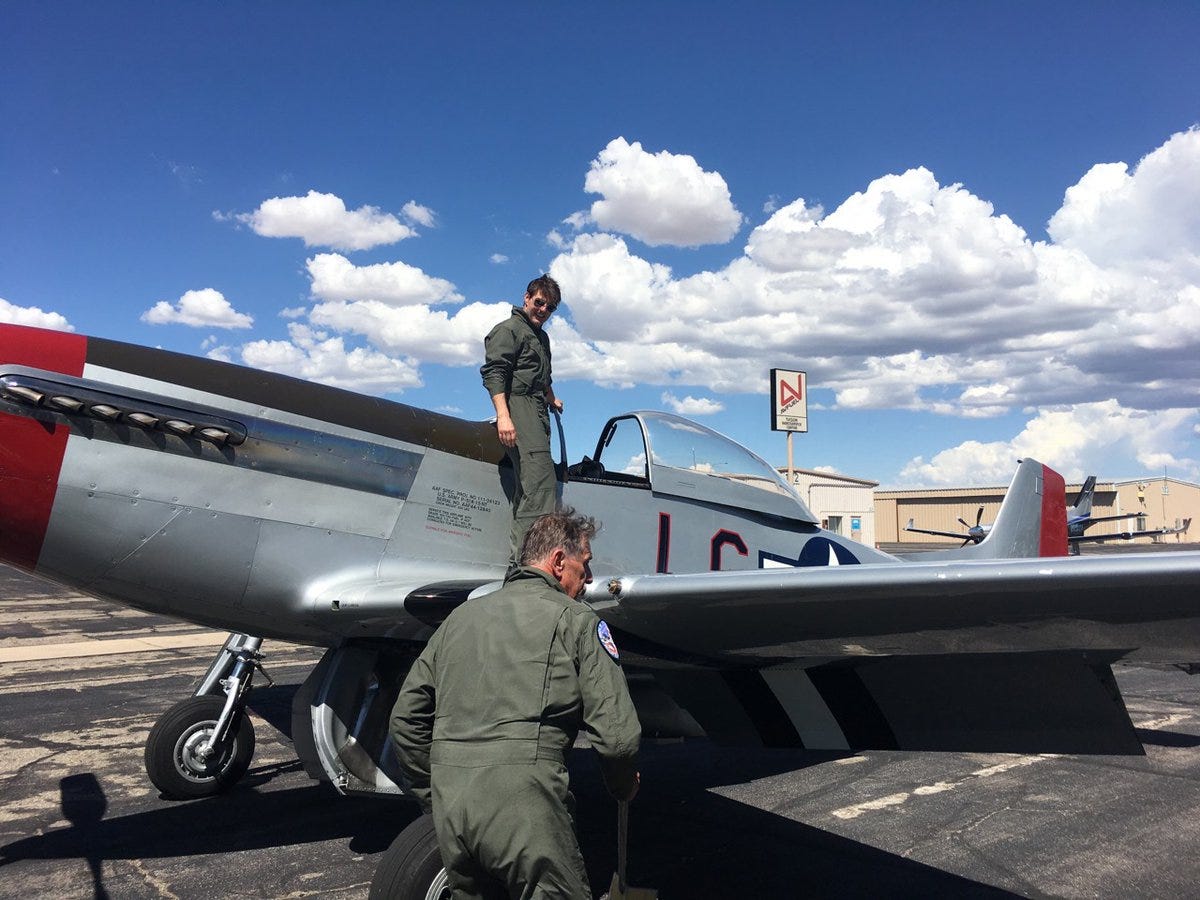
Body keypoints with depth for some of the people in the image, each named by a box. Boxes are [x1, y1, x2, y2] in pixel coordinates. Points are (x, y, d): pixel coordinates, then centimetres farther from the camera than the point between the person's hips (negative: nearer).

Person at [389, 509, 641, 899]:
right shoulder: (574, 618, 2)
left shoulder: (462, 615, 18)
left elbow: (406, 717, 18)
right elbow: (616, 734, -6)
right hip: (522, 793, -6)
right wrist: (624, 787, 14)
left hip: (449, 797, 6)